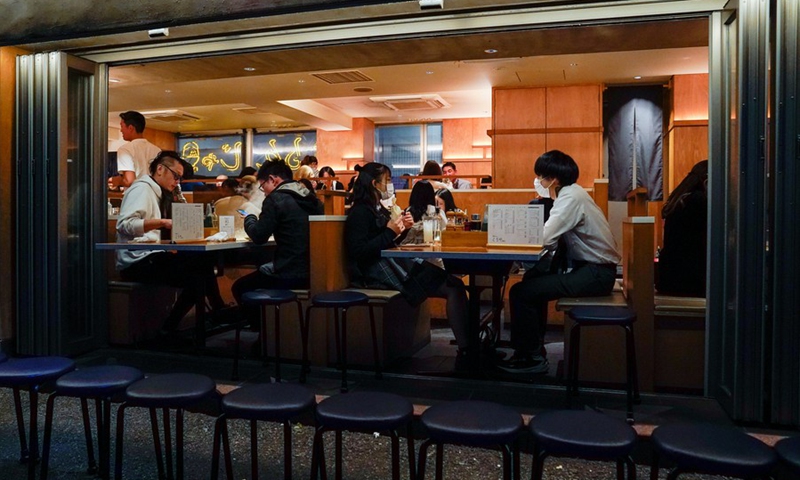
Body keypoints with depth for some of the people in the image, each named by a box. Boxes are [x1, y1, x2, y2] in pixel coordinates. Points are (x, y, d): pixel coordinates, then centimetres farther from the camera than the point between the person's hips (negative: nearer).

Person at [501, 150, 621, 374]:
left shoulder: (571, 198, -18)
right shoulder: (571, 192, 12)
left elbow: (545, 239, -26)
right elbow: (551, 236, 11)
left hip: (595, 273, -11)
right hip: (589, 266, 11)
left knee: (521, 293, -14)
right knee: (533, 278, 23)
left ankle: (531, 357, 0)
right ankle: (534, 345, 28)